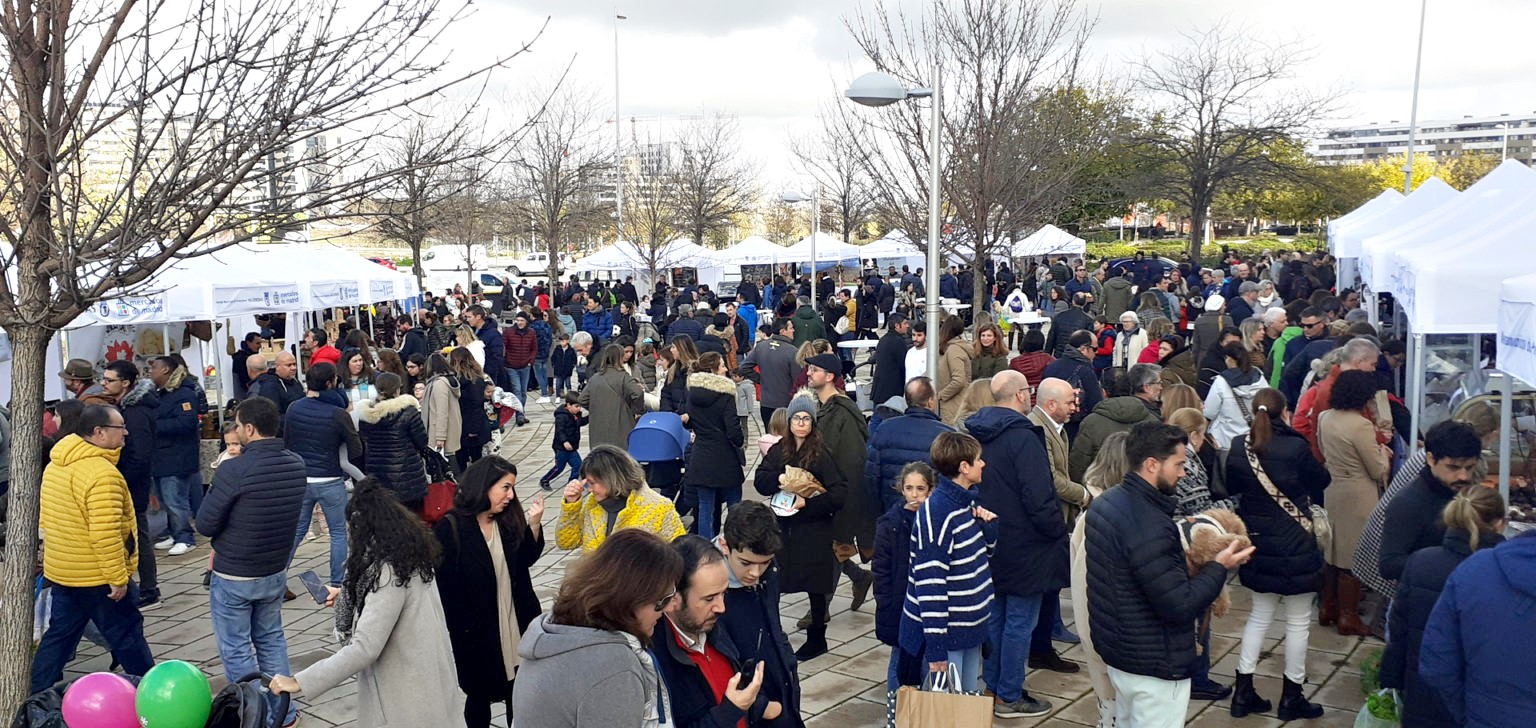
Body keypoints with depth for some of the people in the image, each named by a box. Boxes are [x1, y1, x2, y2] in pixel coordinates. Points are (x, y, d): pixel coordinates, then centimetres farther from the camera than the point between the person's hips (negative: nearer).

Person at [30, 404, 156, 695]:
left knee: (59, 635, 18)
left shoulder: (56, 464, 6)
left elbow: (45, 518, 15)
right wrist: (118, 577, -21)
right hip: (98, 576, -8)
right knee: (126, 635, 6)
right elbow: (105, 534, -28)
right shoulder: (102, 474, -25)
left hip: (60, 572, 8)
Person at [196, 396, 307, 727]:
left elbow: (205, 525, -15)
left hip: (234, 578, -6)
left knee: (236, 649, 10)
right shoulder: (296, 464, -5)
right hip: (277, 572, 6)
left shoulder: (234, 470, -24)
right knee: (271, 639, 21)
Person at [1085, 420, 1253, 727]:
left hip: (1118, 651, 9)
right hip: (1154, 665, -9)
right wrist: (1219, 567, -13)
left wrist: (1183, 562, 7)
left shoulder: (1106, 503, 1)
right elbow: (1181, 607, -25)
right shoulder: (1148, 527, -29)